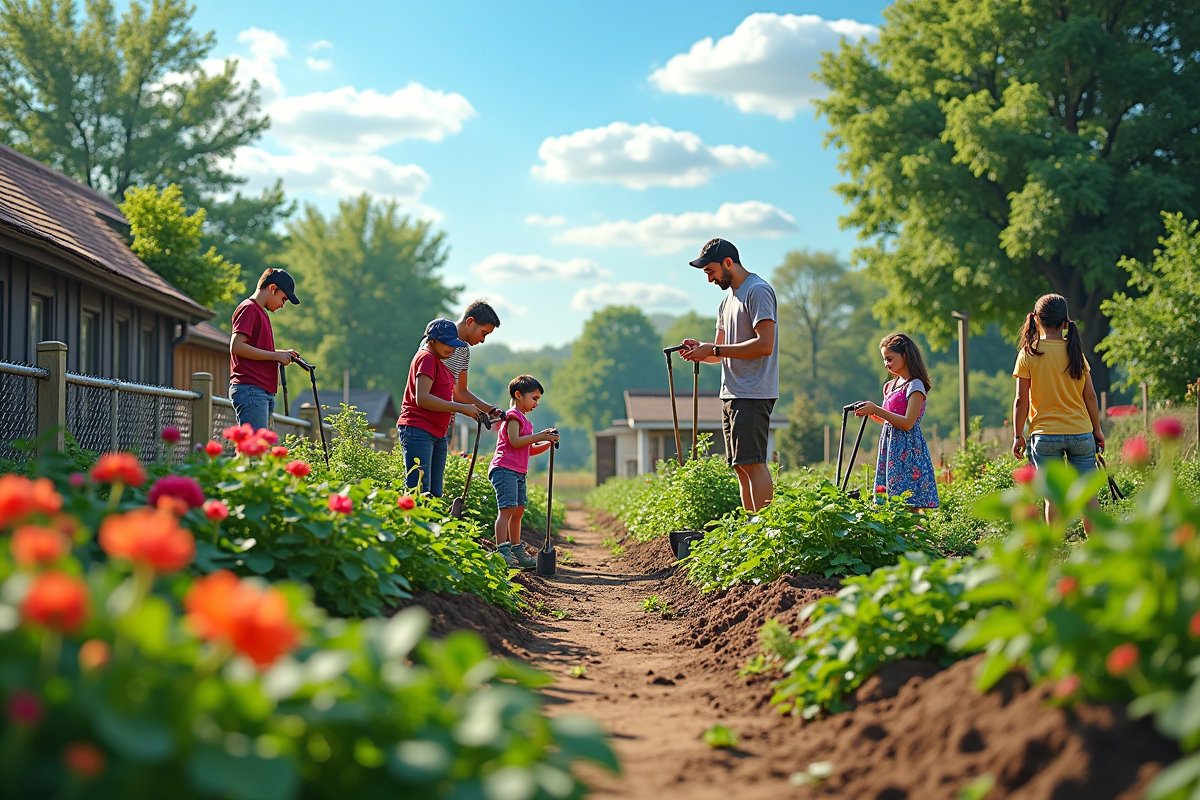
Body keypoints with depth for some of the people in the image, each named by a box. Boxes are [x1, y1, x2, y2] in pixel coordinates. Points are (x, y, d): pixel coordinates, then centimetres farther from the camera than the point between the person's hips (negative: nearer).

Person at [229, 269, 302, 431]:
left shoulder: (261, 313, 24)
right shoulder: (248, 309, -5)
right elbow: (236, 346, -17)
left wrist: (282, 354, 14)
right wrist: (275, 355, -11)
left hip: (264, 392, 10)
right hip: (250, 390, -10)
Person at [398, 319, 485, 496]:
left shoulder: (438, 362, 23)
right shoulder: (426, 358, -8)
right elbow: (422, 398, -20)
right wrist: (461, 408, -18)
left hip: (437, 434, 10)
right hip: (418, 431, -10)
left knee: (435, 494, 4)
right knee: (419, 492, -17)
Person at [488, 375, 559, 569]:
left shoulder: (524, 420, 24)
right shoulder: (513, 415, -7)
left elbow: (529, 450, 25)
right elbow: (515, 441, -19)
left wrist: (547, 443, 11)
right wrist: (539, 436, -17)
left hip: (518, 472, 10)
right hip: (504, 469, -10)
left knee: (518, 511, 11)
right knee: (507, 509, -15)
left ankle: (517, 552, 16)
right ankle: (502, 551, -20)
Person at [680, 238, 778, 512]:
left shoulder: (758, 290, -9)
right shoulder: (728, 299, 21)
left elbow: (764, 344, -19)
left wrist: (714, 349, -17)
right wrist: (700, 350, 1)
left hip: (753, 395, -10)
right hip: (731, 394, 10)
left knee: (752, 462, -14)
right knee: (741, 467, 8)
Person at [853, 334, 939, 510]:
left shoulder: (915, 386, -9)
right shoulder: (890, 386, 15)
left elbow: (907, 423, -18)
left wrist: (877, 410, -20)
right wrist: (871, 413, 6)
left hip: (907, 450, -8)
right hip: (889, 446, 8)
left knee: (908, 506, -10)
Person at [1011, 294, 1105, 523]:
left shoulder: (1029, 354, -4)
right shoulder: (1075, 351, 3)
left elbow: (1021, 401, -5)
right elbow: (1090, 396, 5)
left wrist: (1017, 436, 2)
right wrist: (1097, 429, 15)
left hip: (1045, 435, -2)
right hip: (1081, 433, 2)